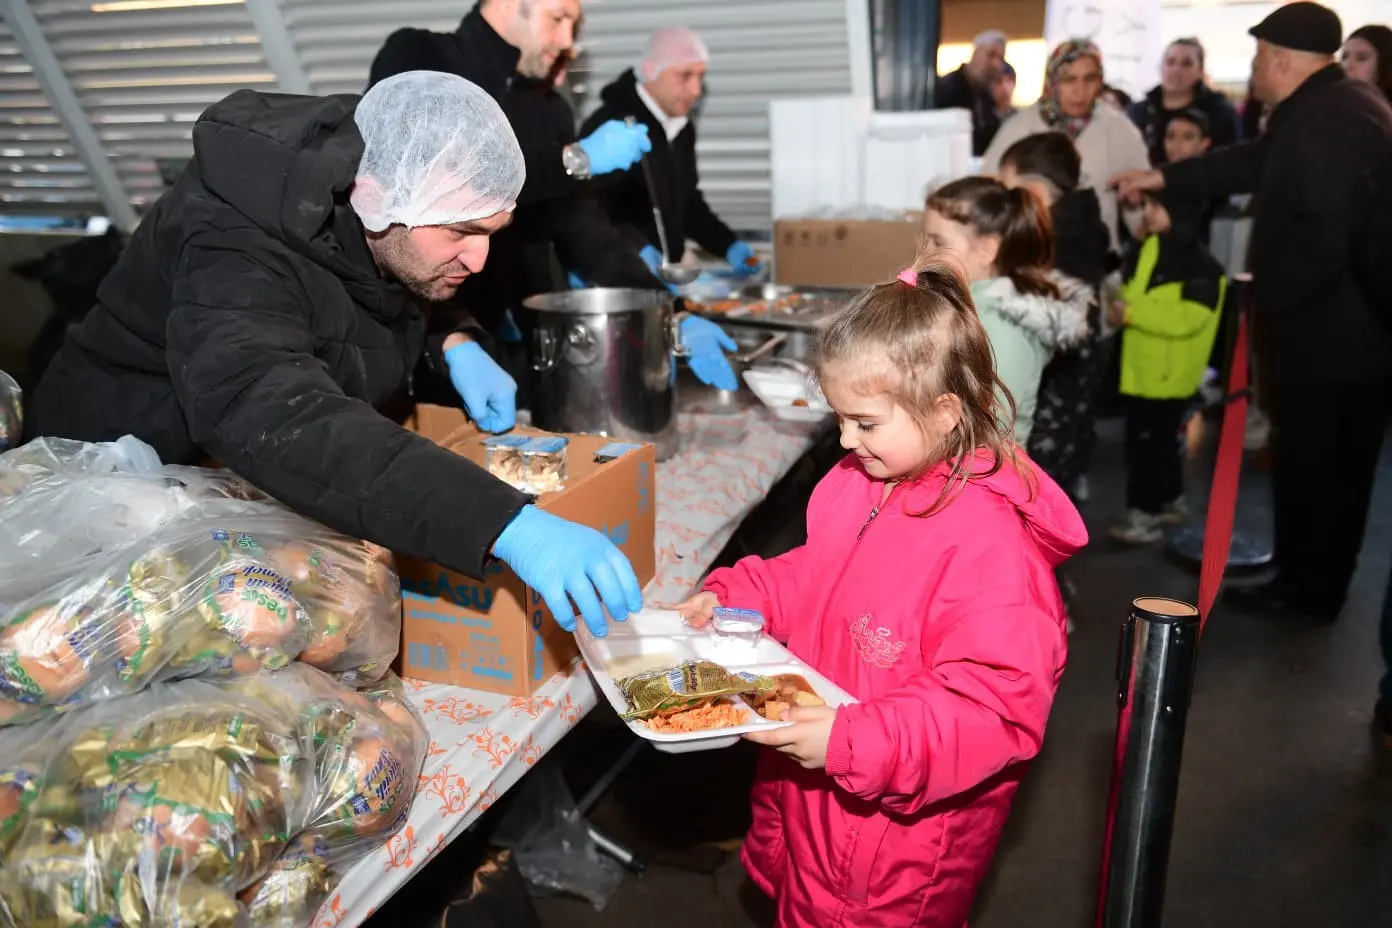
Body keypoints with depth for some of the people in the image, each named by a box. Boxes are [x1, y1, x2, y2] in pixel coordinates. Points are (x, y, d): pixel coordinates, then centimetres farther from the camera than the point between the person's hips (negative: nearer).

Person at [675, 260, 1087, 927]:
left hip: (904, 826, -7)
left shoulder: (991, 545, -30)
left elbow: (997, 711, -29)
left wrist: (852, 743, -33)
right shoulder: (859, 481, -4)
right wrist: (735, 596, -3)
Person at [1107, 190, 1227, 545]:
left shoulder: (1200, 264, -17)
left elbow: (1187, 318, -26)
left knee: (1148, 441, -5)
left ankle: (1144, 513, 2)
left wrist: (1132, 313, -26)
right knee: (1160, 440, 18)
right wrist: (1119, 306, 0)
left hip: (1169, 372, -8)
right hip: (1141, 367, 8)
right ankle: (1170, 501, 32)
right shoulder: (1147, 250, 10)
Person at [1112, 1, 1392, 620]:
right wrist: (1164, 178, 25)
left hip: (1331, 336, -10)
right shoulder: (1336, 105, 12)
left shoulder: (1322, 122, -23)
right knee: (1334, 466, 18)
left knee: (1309, 466, 4)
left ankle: (1306, 588, 18)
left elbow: (1323, 237, -30)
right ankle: (1314, 585, 31)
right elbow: (1253, 163, 22)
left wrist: (1270, 300, -16)